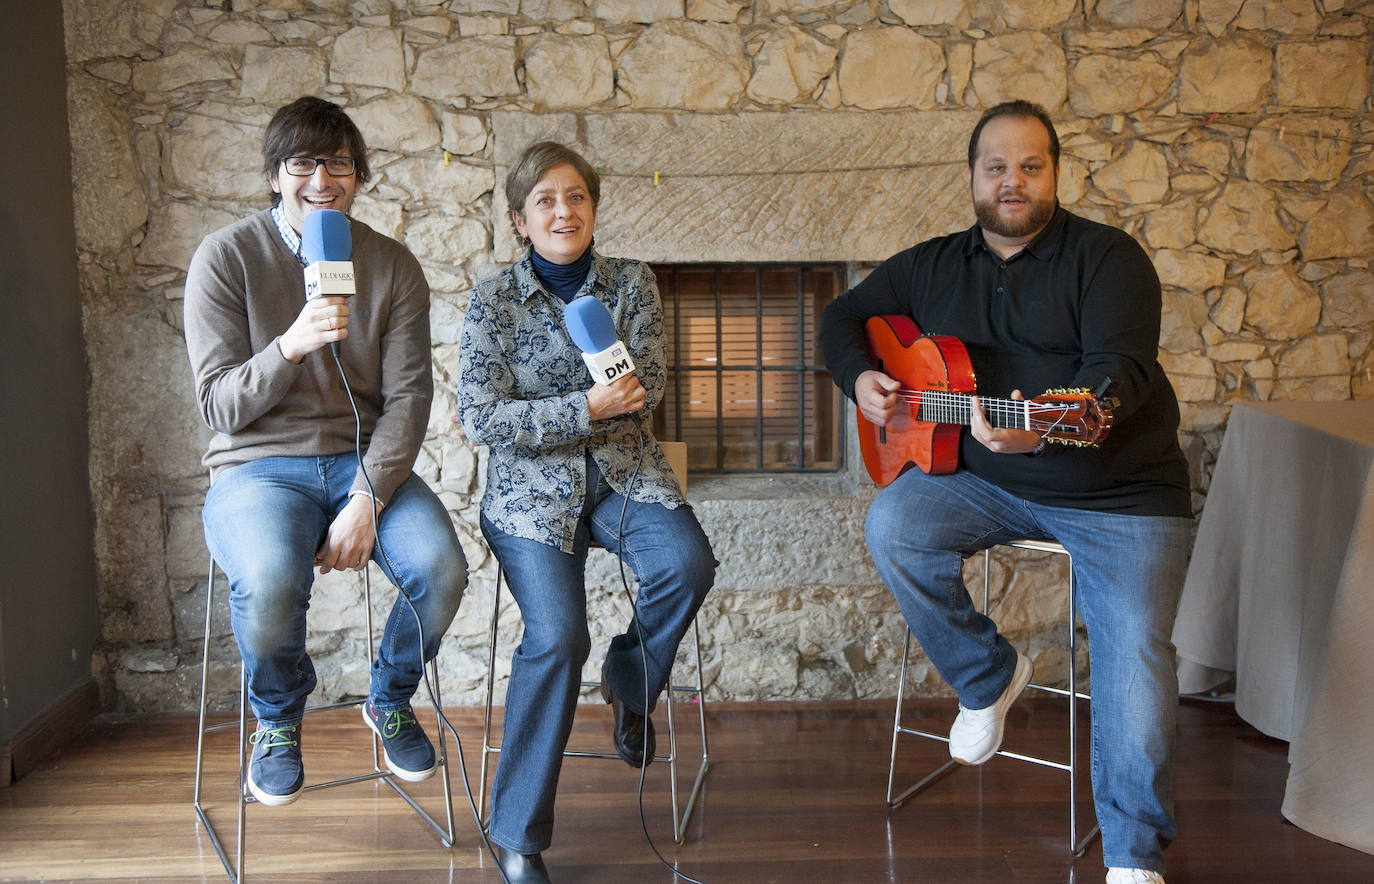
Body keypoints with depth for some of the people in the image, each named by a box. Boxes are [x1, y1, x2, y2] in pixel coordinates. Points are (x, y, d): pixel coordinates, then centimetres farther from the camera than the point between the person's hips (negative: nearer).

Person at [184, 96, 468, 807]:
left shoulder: (393, 266, 4)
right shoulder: (226, 256, -2)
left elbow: (408, 396, -2)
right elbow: (219, 405, -6)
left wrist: (367, 498, -17)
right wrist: (289, 345, -25)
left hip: (366, 461, 3)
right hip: (259, 467, -2)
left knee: (442, 568, -26)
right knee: (270, 581, -35)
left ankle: (389, 700, 9)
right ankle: (277, 717, 2)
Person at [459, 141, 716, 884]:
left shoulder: (632, 284, 5)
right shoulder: (494, 300, -1)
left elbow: (649, 390, -3)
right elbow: (481, 419, -7)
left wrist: (531, 419, -11)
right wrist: (586, 409, -20)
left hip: (623, 473, 3)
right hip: (530, 487, -2)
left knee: (688, 564, -28)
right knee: (557, 636, -23)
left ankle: (630, 684, 6)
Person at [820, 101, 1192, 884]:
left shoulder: (1106, 256, -8)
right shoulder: (934, 266, 8)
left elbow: (1119, 370, -22)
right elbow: (844, 315, 19)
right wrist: (860, 378, -4)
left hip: (1122, 492, -3)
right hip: (985, 480, 4)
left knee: (1136, 658, -15)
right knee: (893, 526, -24)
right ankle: (989, 675, 0)